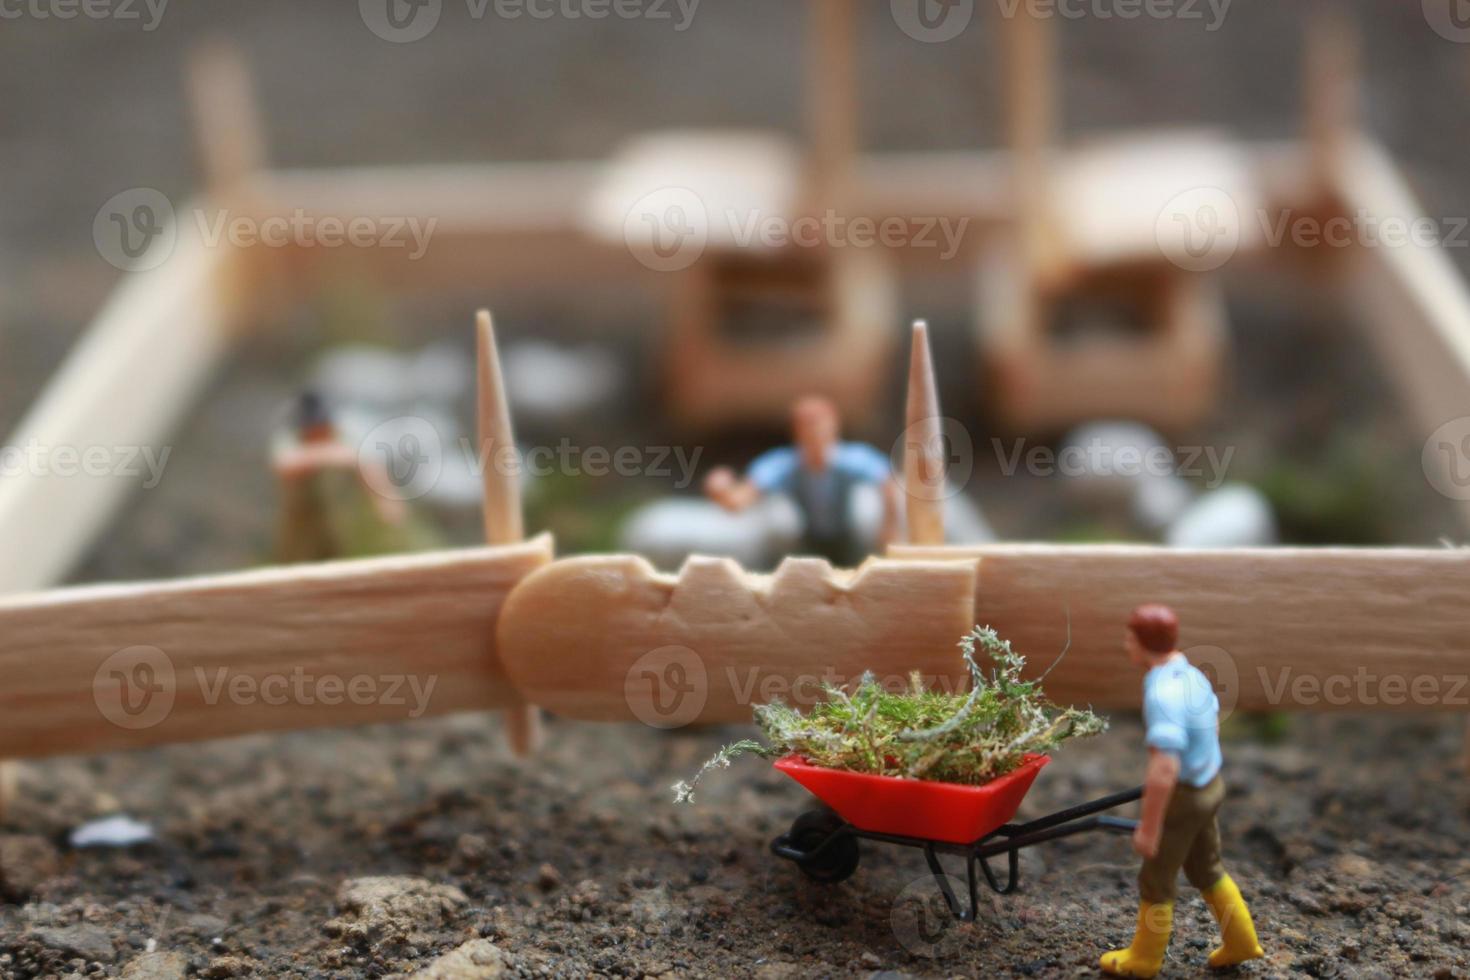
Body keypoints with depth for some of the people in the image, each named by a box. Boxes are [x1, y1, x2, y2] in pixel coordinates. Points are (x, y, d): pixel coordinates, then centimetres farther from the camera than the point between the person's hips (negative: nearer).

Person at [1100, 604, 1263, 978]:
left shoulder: (1163, 694, -33)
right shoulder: (1190, 675, -2)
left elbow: (1164, 769, -35)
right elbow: (1212, 725, 16)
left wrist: (1149, 827, -25)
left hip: (1181, 798, -8)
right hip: (1206, 786, 8)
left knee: (1156, 879, 13)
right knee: (1204, 868, 27)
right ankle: (1240, 941, 39)